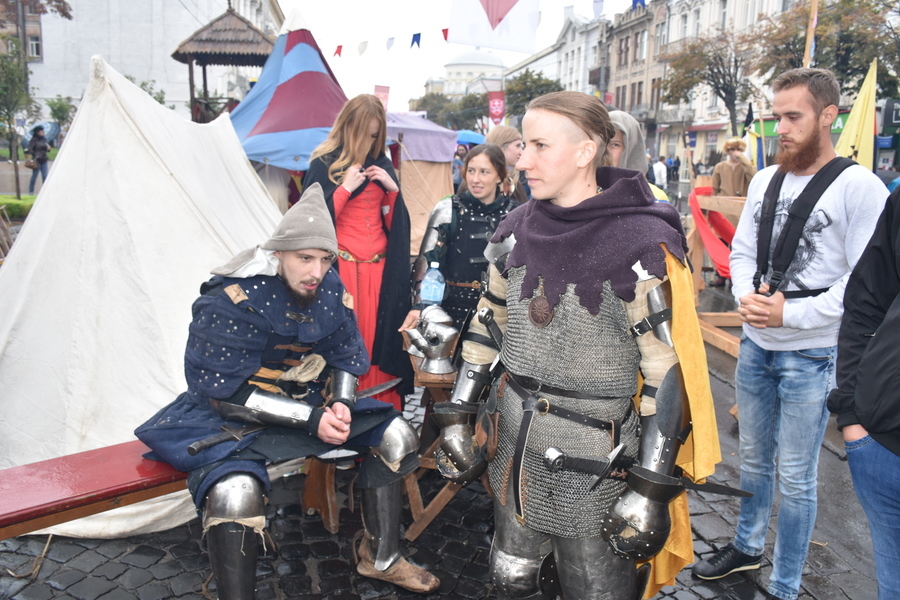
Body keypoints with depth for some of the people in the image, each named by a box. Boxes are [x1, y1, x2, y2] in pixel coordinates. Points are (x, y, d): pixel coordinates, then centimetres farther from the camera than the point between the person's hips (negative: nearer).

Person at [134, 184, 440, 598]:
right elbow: (226, 394, -22)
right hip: (232, 414, -6)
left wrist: (340, 403, -17)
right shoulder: (231, 301, -24)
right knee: (235, 492, -35)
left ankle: (380, 558, 15)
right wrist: (311, 419, -27)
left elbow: (346, 357, 6)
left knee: (395, 435, 0)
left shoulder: (330, 290, -6)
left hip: (310, 401, 6)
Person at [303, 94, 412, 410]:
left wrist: (392, 189, -2)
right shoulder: (323, 165, 2)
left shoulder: (381, 164, 14)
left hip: (380, 269, 4)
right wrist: (345, 188, -12)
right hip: (341, 268, -3)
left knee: (379, 338, 2)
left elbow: (395, 223, 14)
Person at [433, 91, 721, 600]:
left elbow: (668, 370, -16)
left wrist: (651, 489, -16)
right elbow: (488, 326, 10)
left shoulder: (640, 245, -17)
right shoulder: (518, 230, 2)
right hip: (513, 441, 6)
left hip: (595, 454, -5)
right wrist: (458, 418, 7)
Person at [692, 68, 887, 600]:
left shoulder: (859, 187, -13)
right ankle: (747, 547, 42)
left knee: (795, 478, 6)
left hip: (812, 356, -6)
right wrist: (747, 296, -9)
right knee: (754, 458, 21)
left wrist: (789, 314, -20)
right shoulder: (765, 181, 6)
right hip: (755, 346, 6)